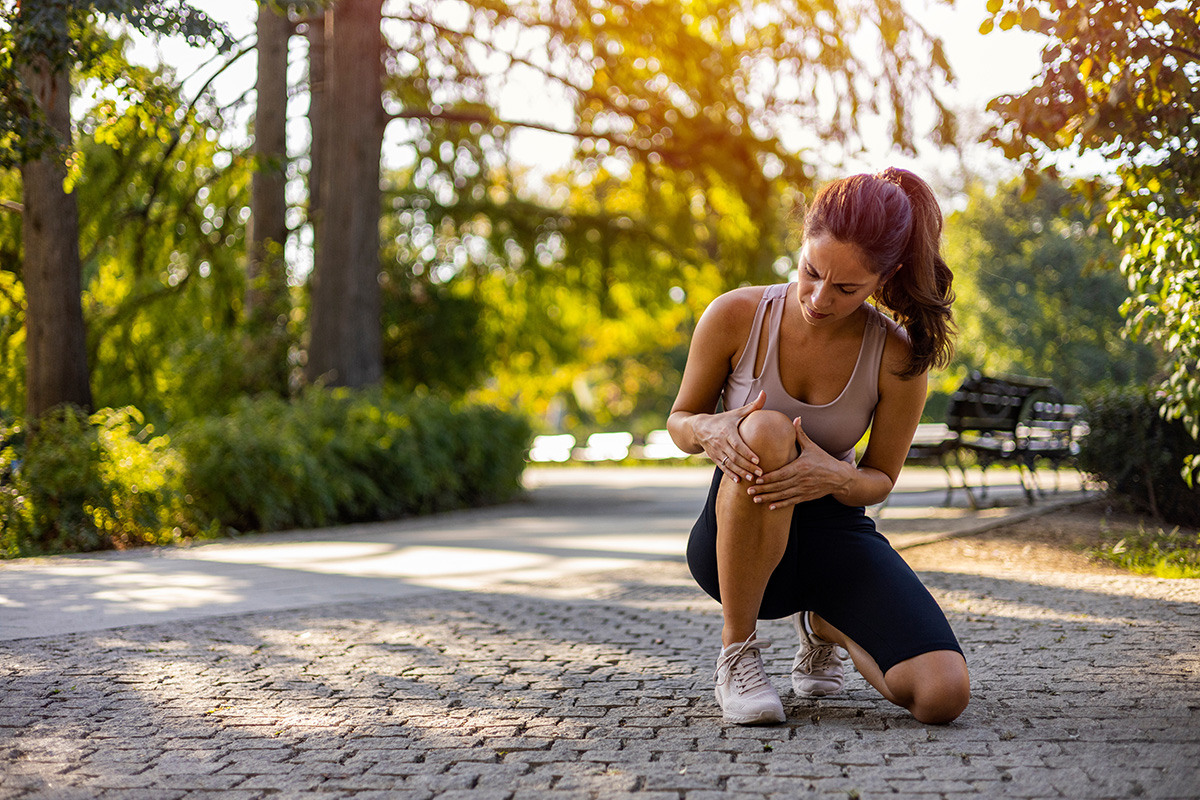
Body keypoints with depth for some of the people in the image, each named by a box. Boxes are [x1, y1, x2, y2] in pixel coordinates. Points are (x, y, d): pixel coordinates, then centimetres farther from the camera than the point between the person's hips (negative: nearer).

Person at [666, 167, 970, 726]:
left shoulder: (899, 356, -12)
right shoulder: (736, 317, -13)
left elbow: (879, 479, -1)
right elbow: (679, 421, 2)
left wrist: (835, 476, -26)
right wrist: (711, 431, -24)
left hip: (835, 533, 2)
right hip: (733, 544, -2)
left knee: (943, 695, -21)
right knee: (765, 431, -38)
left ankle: (825, 627, 17)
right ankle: (736, 653, -20)